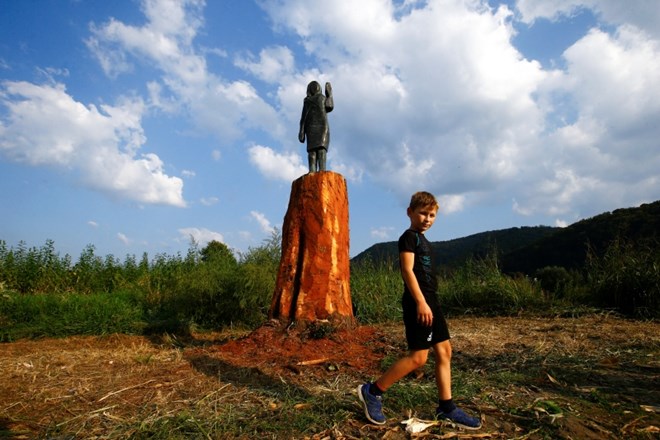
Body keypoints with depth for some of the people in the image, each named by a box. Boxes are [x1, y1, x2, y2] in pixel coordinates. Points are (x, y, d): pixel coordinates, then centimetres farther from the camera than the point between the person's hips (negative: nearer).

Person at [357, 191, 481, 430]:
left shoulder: (423, 240, 19)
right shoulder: (408, 236, -9)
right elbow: (408, 270, -19)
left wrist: (429, 302, 21)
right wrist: (420, 302, -25)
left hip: (430, 300, 10)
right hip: (418, 302, -10)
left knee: (444, 351, 9)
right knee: (418, 357, -9)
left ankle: (446, 407, 18)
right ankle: (372, 392, 2)